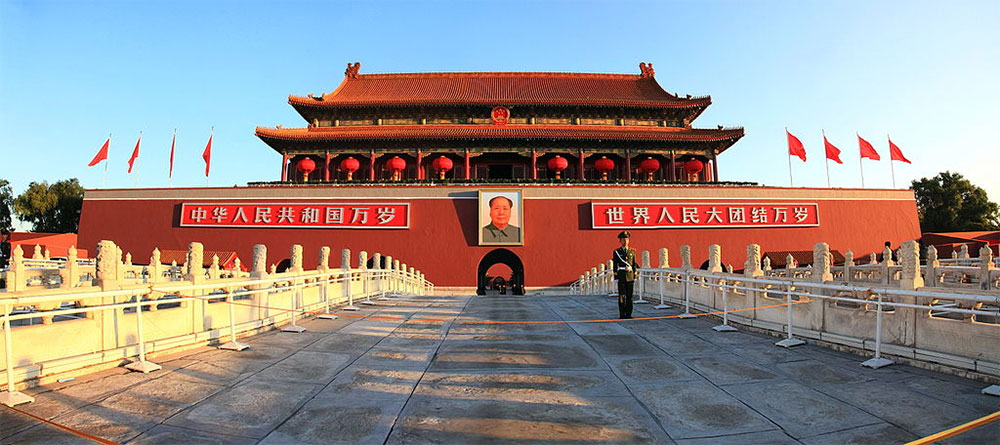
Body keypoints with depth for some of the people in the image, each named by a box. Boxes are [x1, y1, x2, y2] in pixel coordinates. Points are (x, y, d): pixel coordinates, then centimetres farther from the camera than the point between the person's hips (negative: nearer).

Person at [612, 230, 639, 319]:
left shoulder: (632, 251, 10)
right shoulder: (616, 252, 4)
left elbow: (634, 264, 11)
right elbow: (614, 266, 2)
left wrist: (635, 276, 5)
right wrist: (616, 278, -3)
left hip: (630, 276, 2)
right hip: (621, 276, -2)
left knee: (629, 296, 3)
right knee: (622, 296, -3)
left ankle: (628, 314, 9)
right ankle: (622, 314, 2)